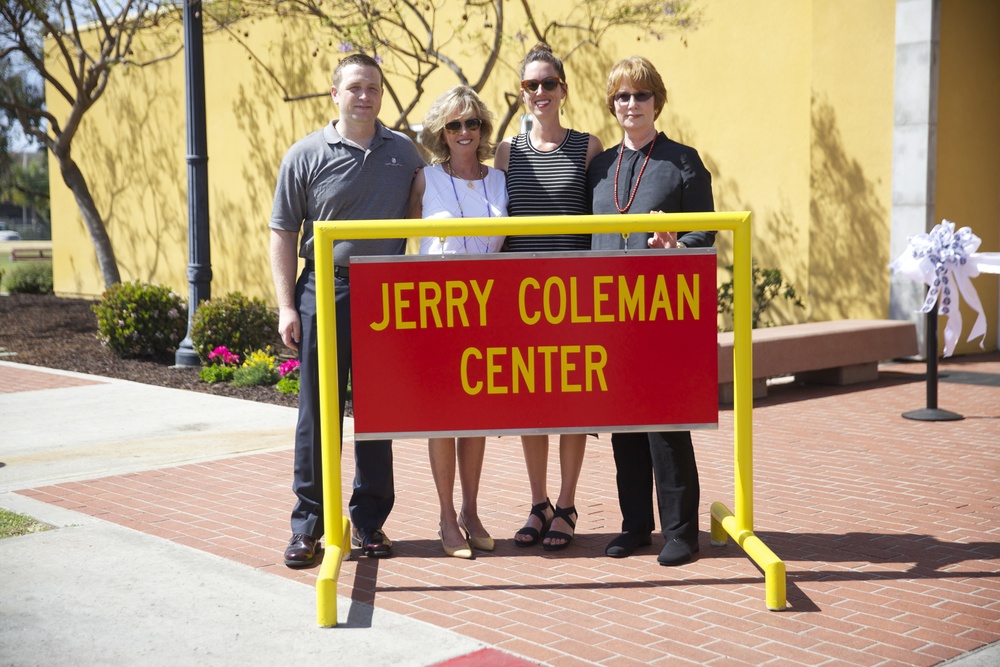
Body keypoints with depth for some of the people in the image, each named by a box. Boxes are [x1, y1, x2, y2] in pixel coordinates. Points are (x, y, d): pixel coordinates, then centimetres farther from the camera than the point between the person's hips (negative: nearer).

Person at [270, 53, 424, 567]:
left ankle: (369, 520, 19)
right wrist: (287, 306, -5)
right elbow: (283, 234, 2)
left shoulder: (405, 153, 8)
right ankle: (307, 523, 11)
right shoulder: (306, 156, 1)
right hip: (325, 293, -2)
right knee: (318, 410, 2)